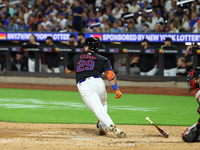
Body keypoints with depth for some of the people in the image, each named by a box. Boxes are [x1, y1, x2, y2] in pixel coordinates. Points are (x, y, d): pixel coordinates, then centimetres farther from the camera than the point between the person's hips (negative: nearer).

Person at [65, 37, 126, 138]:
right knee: (103, 104, 30)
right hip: (98, 83, 1)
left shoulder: (76, 58, 26)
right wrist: (116, 90, 1)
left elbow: (67, 71, 42)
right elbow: (110, 75, 2)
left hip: (83, 87, -1)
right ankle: (101, 125, 9)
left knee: (99, 110, -15)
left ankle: (112, 127, -37)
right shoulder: (102, 59, 19)